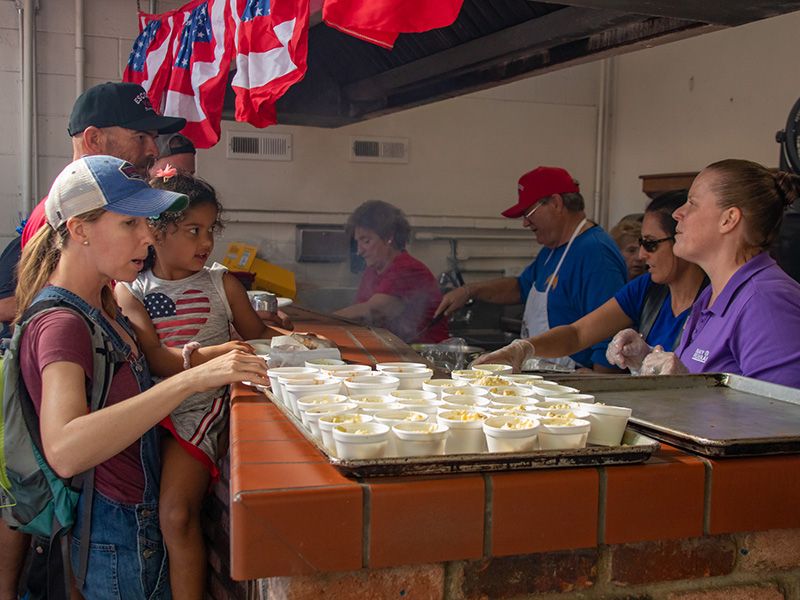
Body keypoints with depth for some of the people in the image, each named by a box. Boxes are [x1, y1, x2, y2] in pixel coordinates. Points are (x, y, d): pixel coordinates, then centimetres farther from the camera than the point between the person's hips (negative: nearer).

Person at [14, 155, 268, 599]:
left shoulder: (101, 301, 5)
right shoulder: (61, 324, -23)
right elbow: (64, 450, -39)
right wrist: (191, 379, -43)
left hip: (139, 511, 9)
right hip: (113, 535, -9)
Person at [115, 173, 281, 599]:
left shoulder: (222, 284, 10)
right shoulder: (129, 291, 5)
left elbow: (256, 334, 19)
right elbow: (152, 357, -10)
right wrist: (206, 355, -27)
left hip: (200, 409, -1)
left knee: (176, 513, -20)